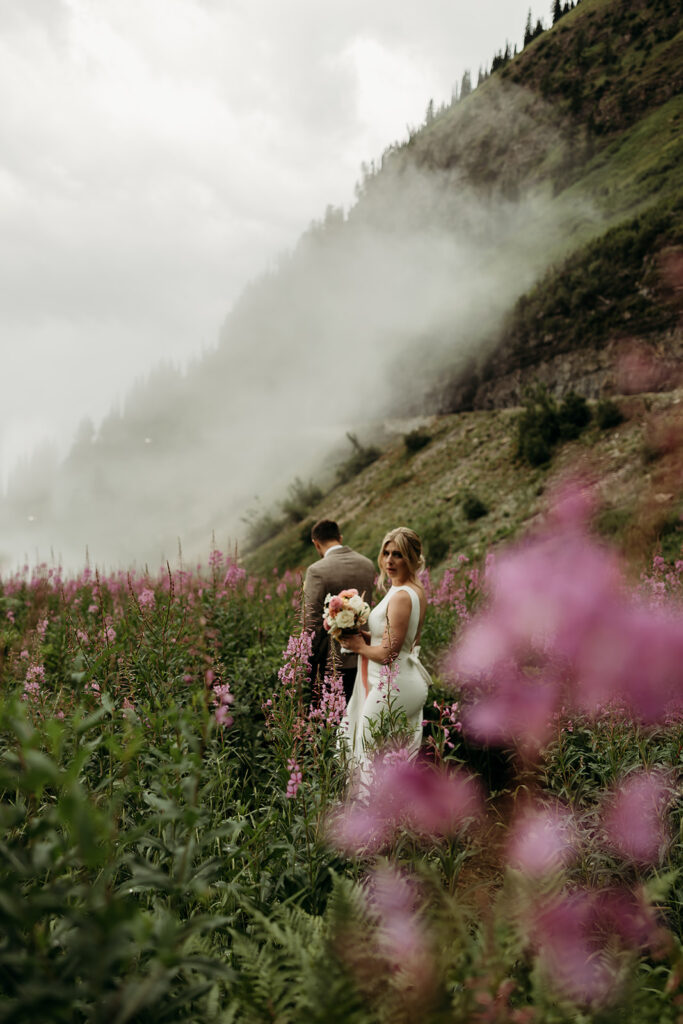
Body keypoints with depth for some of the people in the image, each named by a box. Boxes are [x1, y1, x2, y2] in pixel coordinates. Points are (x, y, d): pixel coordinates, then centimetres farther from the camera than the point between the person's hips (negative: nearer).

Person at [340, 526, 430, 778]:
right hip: (409, 681, 10)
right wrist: (367, 636, 8)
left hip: (392, 686, -10)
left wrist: (359, 646, -5)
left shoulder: (401, 596, -22)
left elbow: (388, 653, -22)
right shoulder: (417, 590, 7)